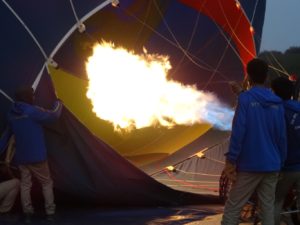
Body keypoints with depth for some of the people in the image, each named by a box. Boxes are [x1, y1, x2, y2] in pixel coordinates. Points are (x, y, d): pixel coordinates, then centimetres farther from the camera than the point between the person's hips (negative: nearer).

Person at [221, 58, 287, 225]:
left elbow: (238, 132, -15)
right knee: (268, 207, 9)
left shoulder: (246, 98, -9)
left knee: (232, 208, 1)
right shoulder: (277, 103, 6)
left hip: (249, 165, -5)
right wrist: (280, 161, 16)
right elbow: (282, 136, 8)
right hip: (272, 166, 5)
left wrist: (231, 160, -11)